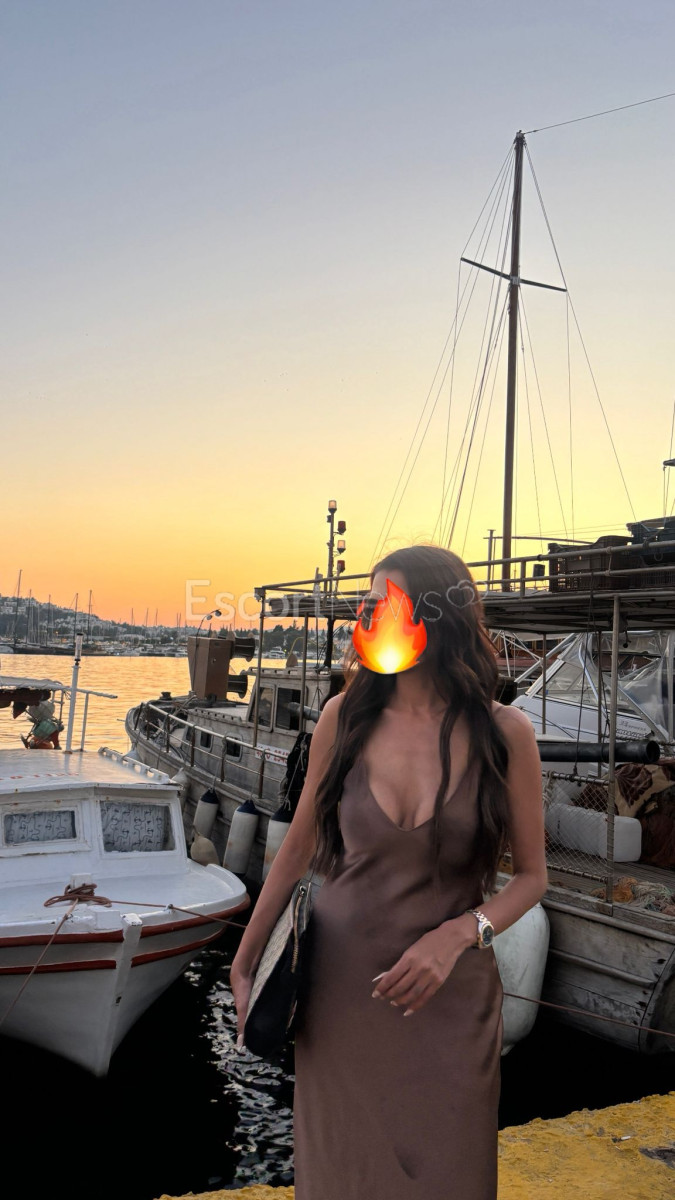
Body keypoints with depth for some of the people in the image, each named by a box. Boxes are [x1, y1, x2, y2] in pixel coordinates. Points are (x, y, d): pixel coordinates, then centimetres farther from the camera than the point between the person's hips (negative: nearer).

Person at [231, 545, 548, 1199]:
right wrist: (244, 965, 8)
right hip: (338, 986, 1)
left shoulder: (504, 733, -11)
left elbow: (531, 875, -2)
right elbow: (297, 849, 3)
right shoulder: (345, 716, -7)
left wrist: (457, 935, -19)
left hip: (449, 996, -1)